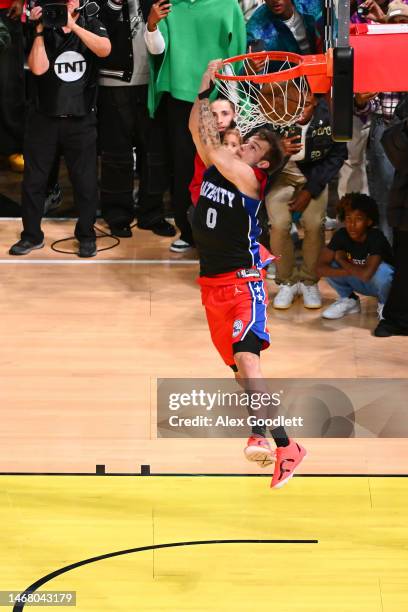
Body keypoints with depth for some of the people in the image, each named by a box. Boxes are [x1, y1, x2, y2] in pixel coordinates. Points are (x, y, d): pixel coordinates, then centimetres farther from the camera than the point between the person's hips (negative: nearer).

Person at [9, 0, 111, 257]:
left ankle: (86, 236, 17)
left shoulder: (91, 26, 2)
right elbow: (38, 68, -13)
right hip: (44, 117, 1)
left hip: (81, 119, -1)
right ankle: (32, 235, 18)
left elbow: (104, 49, -19)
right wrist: (40, 29, -15)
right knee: (34, 179, 6)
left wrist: (72, 25, -22)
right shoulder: (44, 31, 1)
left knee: (86, 181, 3)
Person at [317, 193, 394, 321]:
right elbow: (321, 267, -24)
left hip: (382, 282, -4)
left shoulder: (376, 237, -30)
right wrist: (352, 271, -33)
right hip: (359, 283, 4)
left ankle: (384, 305, -5)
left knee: (381, 270, -37)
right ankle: (349, 300, 6)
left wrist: (341, 259, -26)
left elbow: (366, 274, -42)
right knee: (330, 264, -19)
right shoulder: (341, 235, -18)